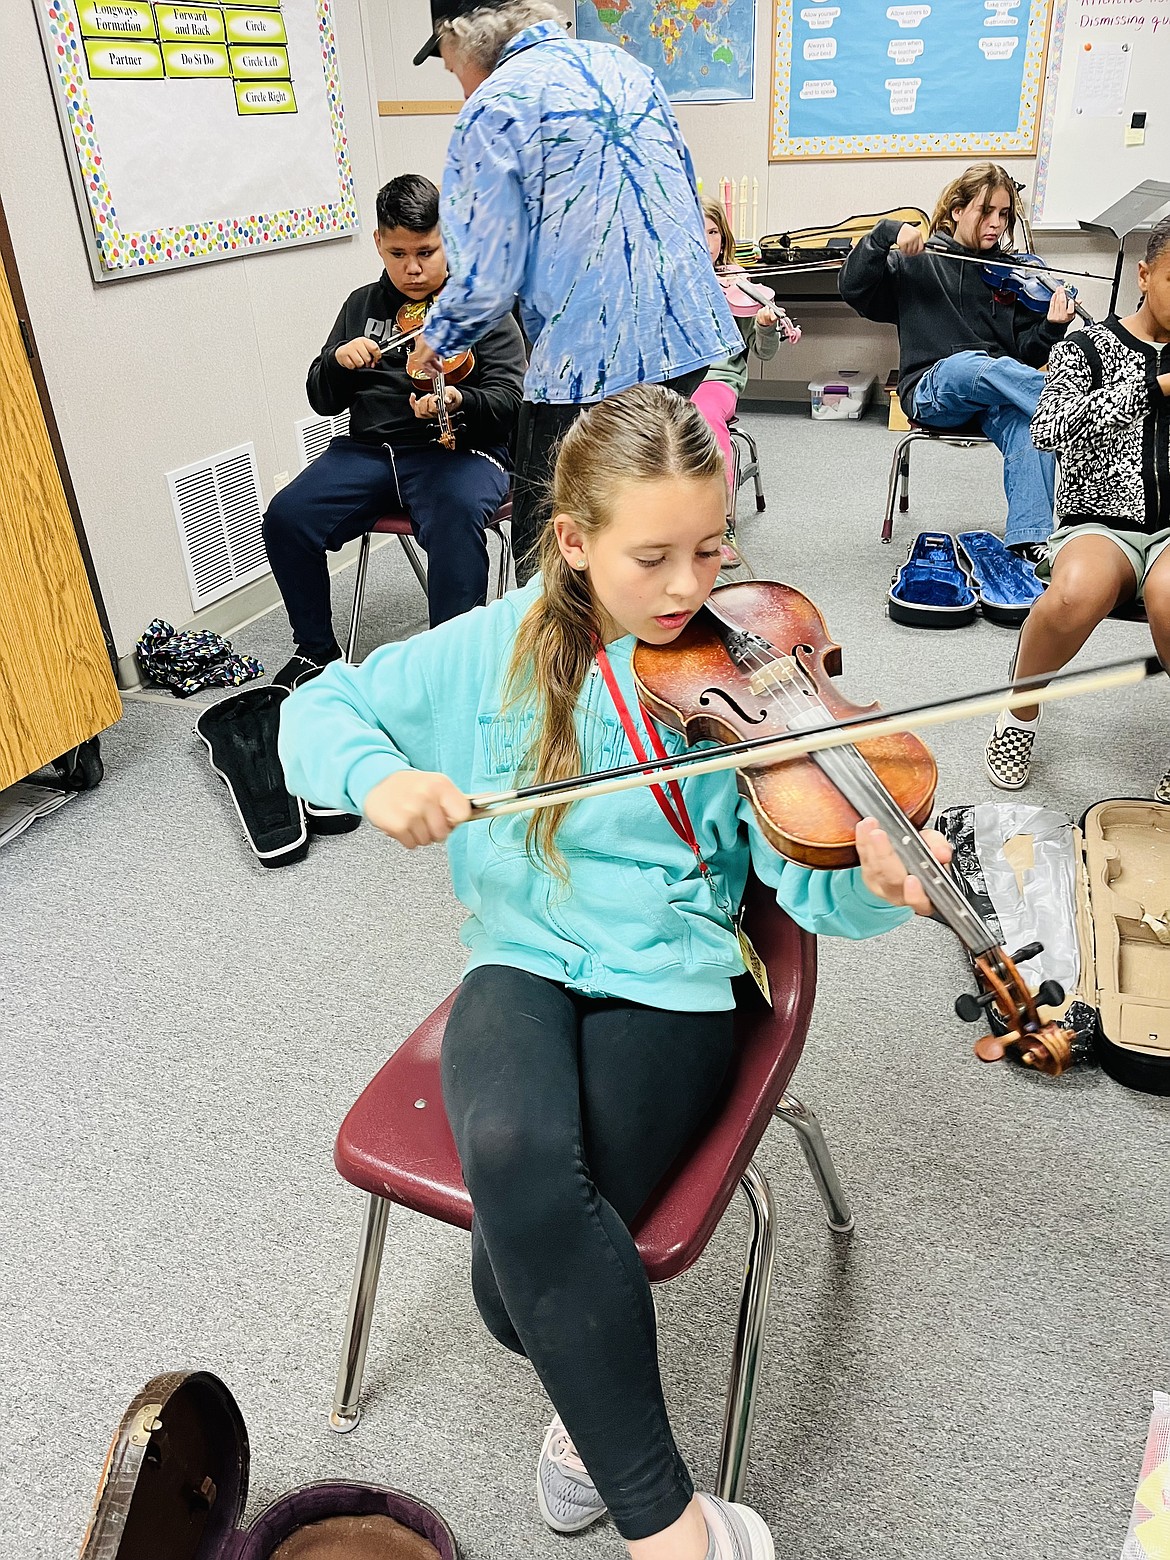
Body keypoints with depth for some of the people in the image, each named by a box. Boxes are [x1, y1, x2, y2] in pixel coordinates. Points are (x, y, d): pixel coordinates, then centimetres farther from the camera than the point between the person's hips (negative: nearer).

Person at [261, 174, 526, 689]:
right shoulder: (362, 306, 17)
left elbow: (509, 399, -7)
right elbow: (324, 402, 16)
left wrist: (458, 402, -28)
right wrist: (337, 361, -6)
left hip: (458, 448, -4)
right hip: (368, 448, 5)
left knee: (455, 521, -38)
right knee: (285, 518, -17)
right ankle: (316, 650, 3)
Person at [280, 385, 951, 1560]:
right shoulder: (502, 648, 1)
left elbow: (808, 888, -10)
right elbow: (319, 709, 6)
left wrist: (873, 887, -34)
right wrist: (376, 774, -17)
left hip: (667, 985, -1)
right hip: (523, 965, 2)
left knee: (520, 1268, -24)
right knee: (511, 1150, -32)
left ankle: (593, 1388, 13)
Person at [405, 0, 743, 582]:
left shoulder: (494, 107, -8)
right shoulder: (625, 67, 14)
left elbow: (488, 274, -11)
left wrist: (437, 339, 8)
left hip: (590, 358, -8)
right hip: (687, 334, 8)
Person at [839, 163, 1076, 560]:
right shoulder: (916, 262, 12)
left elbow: (1027, 353, 13)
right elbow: (853, 288, -1)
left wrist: (1051, 328, -8)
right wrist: (886, 234, -13)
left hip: (997, 392, 2)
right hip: (932, 390, -2)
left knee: (1028, 426, -35)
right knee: (982, 365, -39)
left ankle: (1029, 542, -42)